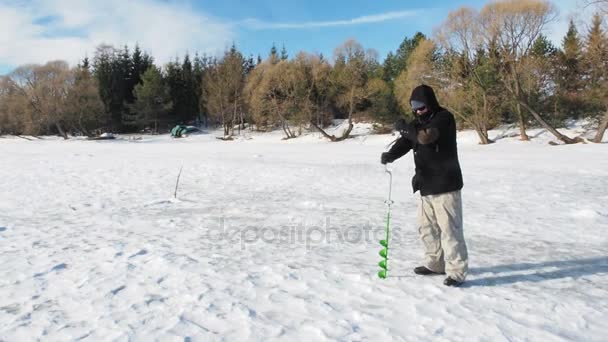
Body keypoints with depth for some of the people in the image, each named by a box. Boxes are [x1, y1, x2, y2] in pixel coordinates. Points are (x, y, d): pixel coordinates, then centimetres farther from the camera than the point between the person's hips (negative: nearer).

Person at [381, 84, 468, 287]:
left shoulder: (444, 118, -10)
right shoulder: (418, 122, 12)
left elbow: (427, 136, -26)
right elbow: (405, 143, -2)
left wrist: (405, 128, -10)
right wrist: (390, 155, -22)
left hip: (446, 185, -8)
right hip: (427, 185, 8)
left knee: (449, 229, -5)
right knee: (426, 226, 15)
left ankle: (456, 271, 6)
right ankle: (435, 264, 30)